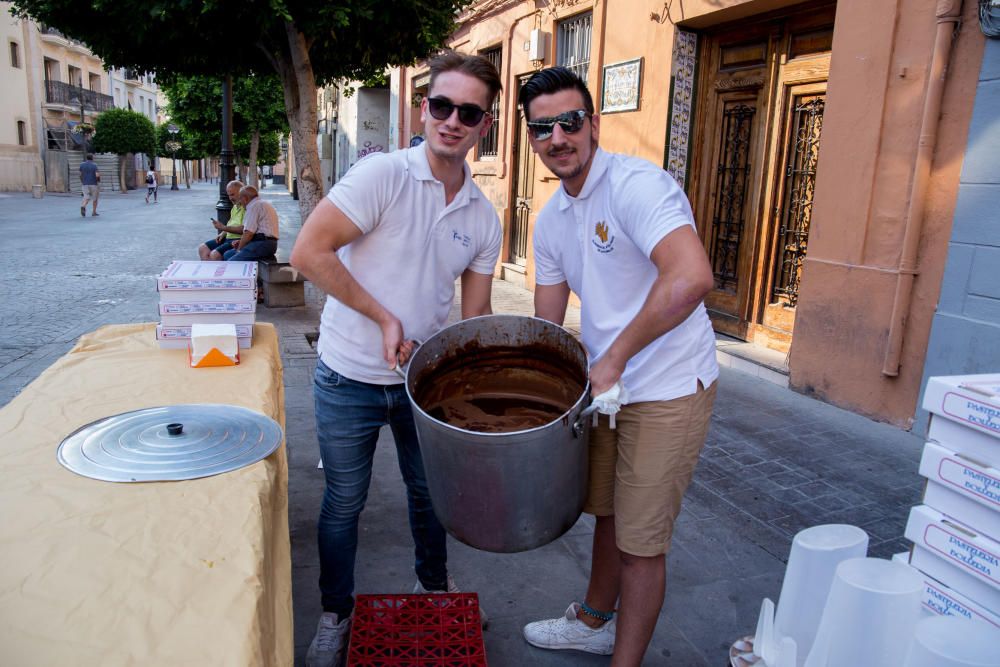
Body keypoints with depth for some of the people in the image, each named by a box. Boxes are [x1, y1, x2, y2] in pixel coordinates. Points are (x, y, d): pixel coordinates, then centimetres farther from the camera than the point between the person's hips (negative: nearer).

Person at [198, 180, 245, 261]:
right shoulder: (235, 206, 18)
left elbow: (244, 229, -24)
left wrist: (223, 227, -19)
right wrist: (223, 234, 6)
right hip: (228, 237, 11)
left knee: (215, 254, -25)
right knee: (202, 249, 1)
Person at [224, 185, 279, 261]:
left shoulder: (254, 206, -8)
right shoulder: (263, 203, 24)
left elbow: (249, 233, -14)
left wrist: (239, 249, 1)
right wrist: (241, 241, 14)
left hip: (263, 245, -11)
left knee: (230, 263, -19)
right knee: (227, 255, 14)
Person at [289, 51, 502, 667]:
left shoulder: (484, 217, -1)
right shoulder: (383, 175, -18)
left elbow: (475, 313, 3)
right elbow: (309, 251, -21)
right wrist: (384, 318, -19)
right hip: (351, 378, -4)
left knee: (431, 491, 21)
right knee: (344, 504, 12)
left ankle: (435, 586, 48)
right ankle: (337, 615, 37)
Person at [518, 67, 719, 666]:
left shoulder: (635, 184, -20)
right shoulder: (550, 221, 6)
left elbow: (692, 277, -35)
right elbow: (547, 323, 11)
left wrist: (613, 358, -28)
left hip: (668, 391, -8)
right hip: (608, 387, 8)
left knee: (641, 539, 4)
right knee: (608, 511, 24)